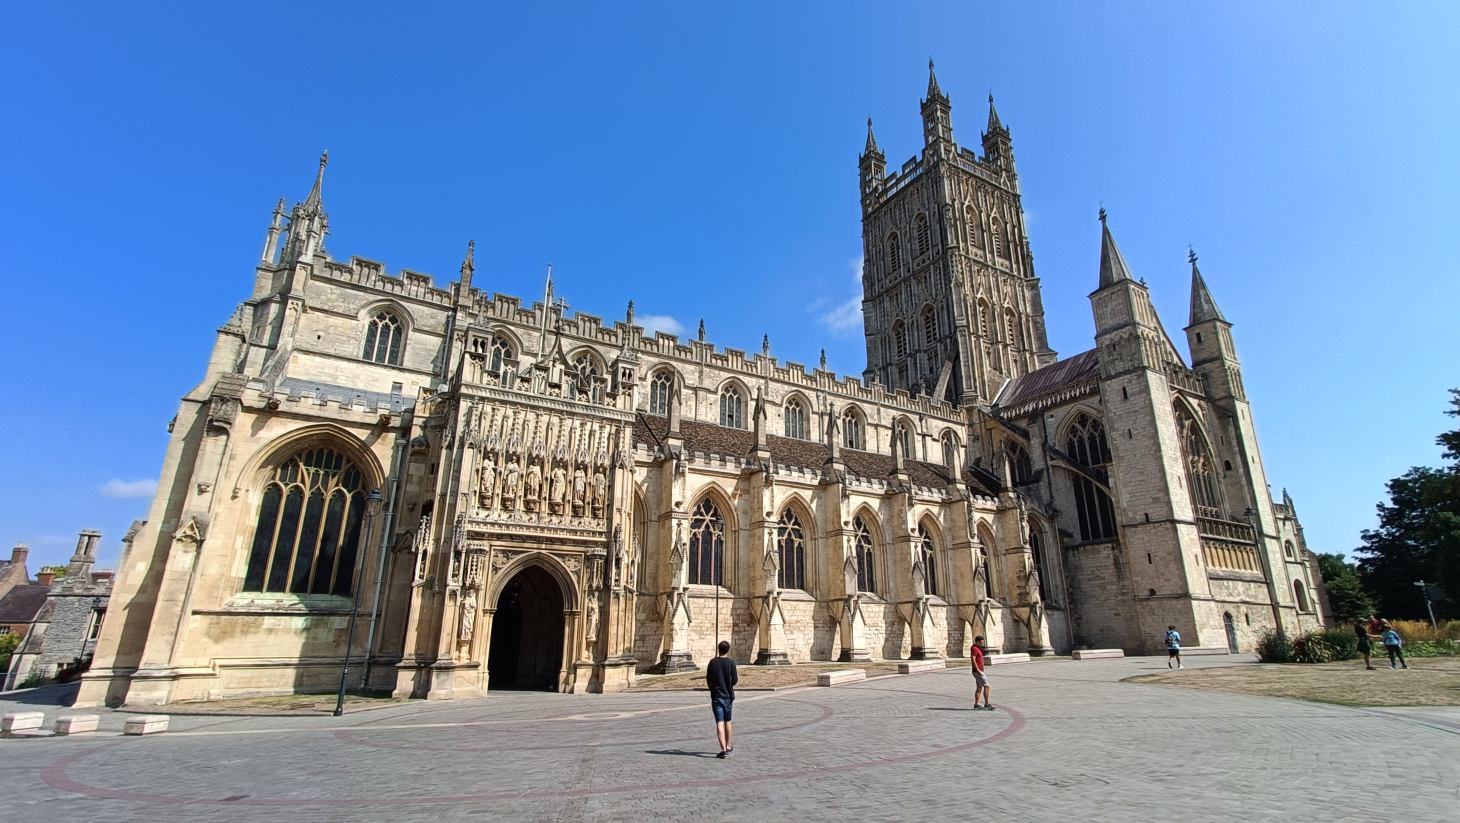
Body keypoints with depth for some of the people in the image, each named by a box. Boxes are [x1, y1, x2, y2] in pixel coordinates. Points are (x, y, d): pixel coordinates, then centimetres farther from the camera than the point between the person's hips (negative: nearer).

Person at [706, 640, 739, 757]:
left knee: (719, 722, -4)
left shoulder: (713, 662, -3)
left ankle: (723, 749, -15)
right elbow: (734, 680, -8)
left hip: (716, 696, -1)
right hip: (728, 696, 1)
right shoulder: (731, 662, -6)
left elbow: (708, 680, 1)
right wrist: (737, 677, 14)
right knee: (727, 721, 17)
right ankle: (728, 746, 31)